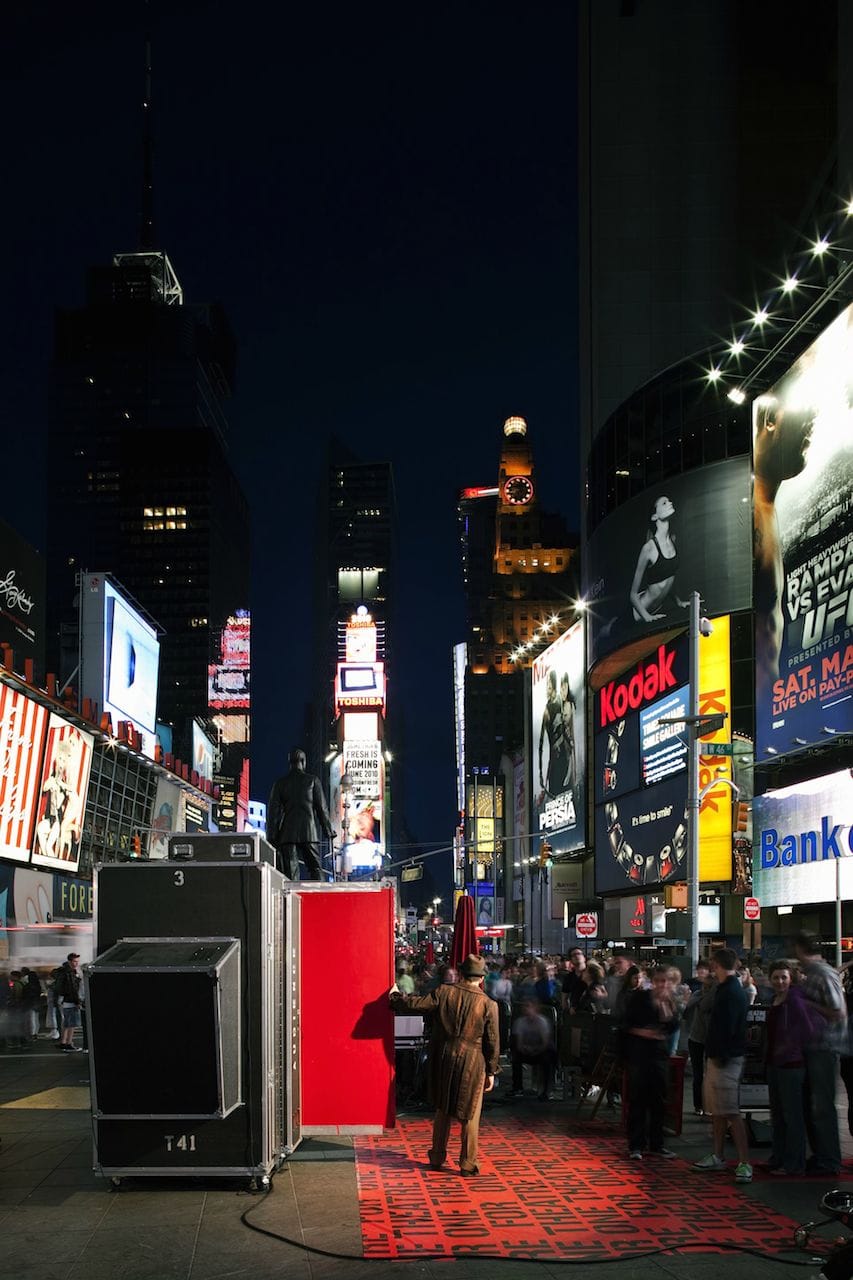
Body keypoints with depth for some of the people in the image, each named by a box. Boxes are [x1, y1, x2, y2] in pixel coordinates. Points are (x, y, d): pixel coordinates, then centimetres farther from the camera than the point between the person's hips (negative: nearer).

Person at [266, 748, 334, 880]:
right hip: (309, 833, 0)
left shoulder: (279, 783, 6)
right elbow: (321, 808, 3)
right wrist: (328, 830, 10)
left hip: (287, 834, 1)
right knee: (315, 868, 3)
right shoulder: (312, 780, 3)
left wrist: (271, 838, 4)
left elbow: (273, 811, 3)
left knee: (290, 871, -1)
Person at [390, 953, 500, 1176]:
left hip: (444, 1059, 3)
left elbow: (415, 1004, -5)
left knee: (443, 1110, 19)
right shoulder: (488, 1005, -8)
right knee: (469, 1116, 7)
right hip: (472, 1063, -2)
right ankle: (468, 1165, 9)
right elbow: (492, 1042, -4)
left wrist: (395, 996, 14)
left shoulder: (443, 993, -6)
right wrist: (491, 1071, 6)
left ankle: (437, 1158, 28)